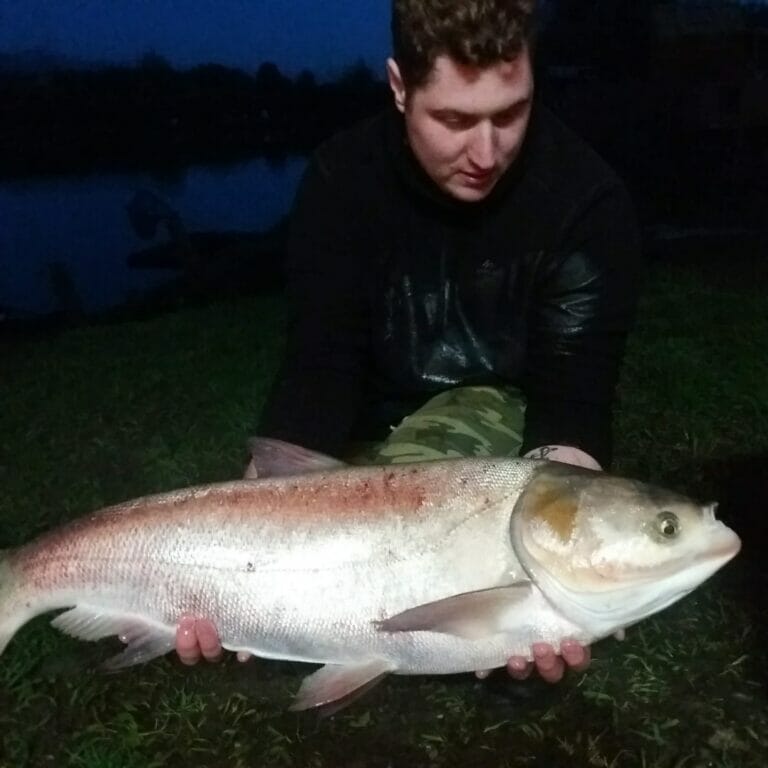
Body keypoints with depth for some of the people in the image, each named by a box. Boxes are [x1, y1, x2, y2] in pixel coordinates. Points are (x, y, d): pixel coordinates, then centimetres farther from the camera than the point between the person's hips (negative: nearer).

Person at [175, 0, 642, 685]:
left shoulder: (586, 199, -23)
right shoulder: (343, 179, -17)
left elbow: (571, 398, -28)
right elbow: (320, 369, -24)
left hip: (512, 417, -2)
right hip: (383, 424, 3)